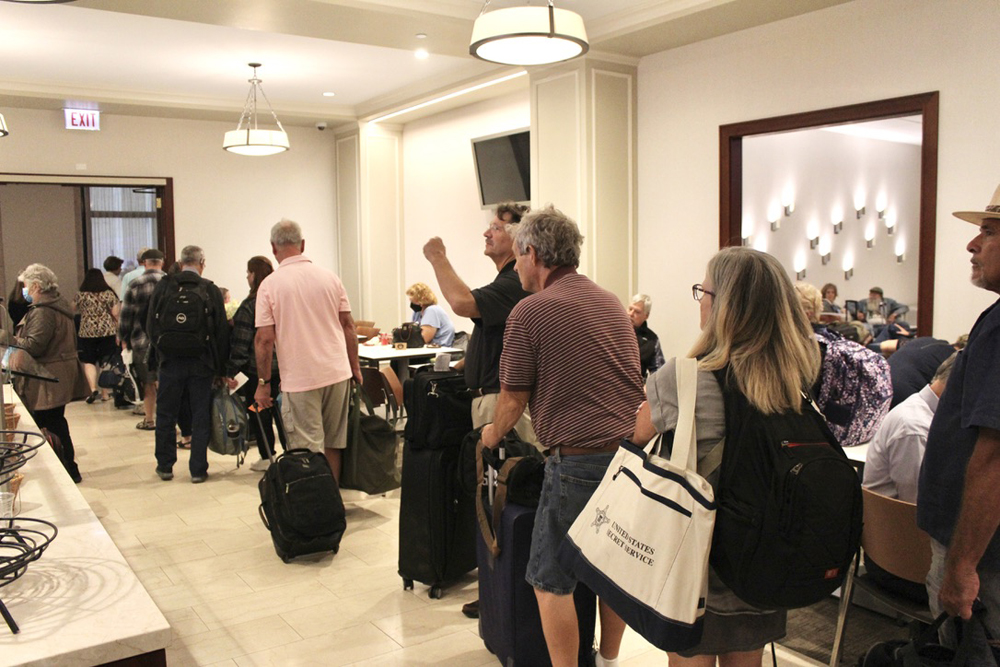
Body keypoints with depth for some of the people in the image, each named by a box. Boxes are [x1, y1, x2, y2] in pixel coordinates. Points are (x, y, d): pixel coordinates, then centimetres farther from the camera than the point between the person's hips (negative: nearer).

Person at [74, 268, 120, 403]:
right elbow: (115, 313, -4)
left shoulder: (81, 295, -1)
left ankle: (93, 388, -12)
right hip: (107, 331, 0)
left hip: (87, 332, 0)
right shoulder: (108, 294, -3)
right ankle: (105, 393, 13)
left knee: (89, 361, 7)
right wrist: (119, 327, 11)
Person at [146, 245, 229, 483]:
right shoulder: (211, 291, -4)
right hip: (201, 364, -1)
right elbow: (221, 332, -4)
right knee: (200, 418, 7)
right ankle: (198, 470, 10)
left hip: (169, 363, 1)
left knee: (166, 415, 14)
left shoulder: (162, 287, -1)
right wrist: (220, 369, 3)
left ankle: (165, 466, 23)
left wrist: (156, 360, 12)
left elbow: (150, 326, 2)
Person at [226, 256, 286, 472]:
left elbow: (241, 343, -14)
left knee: (259, 414, 6)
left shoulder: (249, 306, -13)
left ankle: (267, 457, 11)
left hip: (257, 369, -6)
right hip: (283, 366, 6)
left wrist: (231, 371, -10)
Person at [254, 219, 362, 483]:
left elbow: (264, 339, -10)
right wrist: (355, 367, 14)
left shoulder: (269, 285, -7)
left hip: (300, 380, -4)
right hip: (337, 373, 4)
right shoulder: (329, 277, 3)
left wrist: (263, 383, -1)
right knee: (333, 444, 15)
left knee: (309, 452, 1)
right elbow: (348, 325, 5)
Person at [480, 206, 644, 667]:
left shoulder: (530, 312, -7)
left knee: (551, 581, 6)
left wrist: (494, 434, 18)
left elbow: (513, 399, -2)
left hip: (578, 460, -8)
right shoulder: (611, 303, 14)